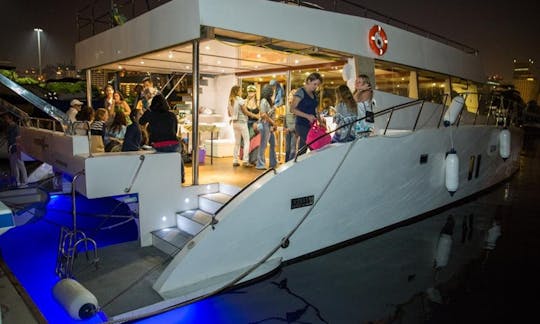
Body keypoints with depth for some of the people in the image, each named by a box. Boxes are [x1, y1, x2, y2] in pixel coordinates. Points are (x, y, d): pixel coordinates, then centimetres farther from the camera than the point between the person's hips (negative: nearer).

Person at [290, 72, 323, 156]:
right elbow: (292, 109, -11)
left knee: (302, 152, 7)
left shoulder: (313, 94, 15)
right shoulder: (300, 92, -6)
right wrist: (307, 116, -19)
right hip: (302, 126, -7)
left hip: (311, 125, 7)